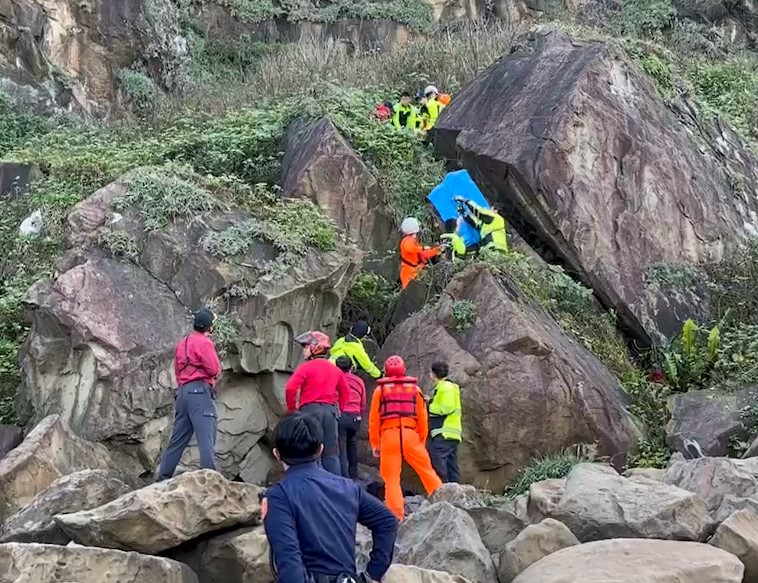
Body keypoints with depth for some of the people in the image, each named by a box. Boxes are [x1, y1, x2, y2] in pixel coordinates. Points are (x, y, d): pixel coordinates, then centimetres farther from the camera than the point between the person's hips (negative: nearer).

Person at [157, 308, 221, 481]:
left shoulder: (182, 343, 21)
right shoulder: (204, 342, -5)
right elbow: (214, 369, -9)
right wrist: (217, 369, 12)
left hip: (183, 392, 8)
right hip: (200, 392, -8)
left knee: (177, 439, 11)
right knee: (206, 439, -13)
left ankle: (163, 479, 12)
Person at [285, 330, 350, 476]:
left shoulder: (306, 367, -5)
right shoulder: (335, 369, 14)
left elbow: (290, 388, -14)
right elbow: (345, 392, 19)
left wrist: (292, 408, -2)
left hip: (310, 410, -5)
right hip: (330, 410, 5)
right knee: (331, 454, 7)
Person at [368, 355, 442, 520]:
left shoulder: (380, 390, 7)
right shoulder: (415, 389, 12)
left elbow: (374, 418, 5)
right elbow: (423, 418, 11)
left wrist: (374, 443, 11)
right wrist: (422, 441, 19)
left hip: (389, 435, -1)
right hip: (410, 435, 1)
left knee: (391, 477, 2)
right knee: (426, 470, 12)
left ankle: (396, 515, -3)